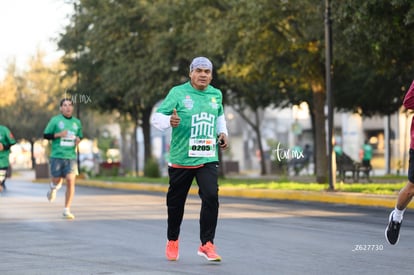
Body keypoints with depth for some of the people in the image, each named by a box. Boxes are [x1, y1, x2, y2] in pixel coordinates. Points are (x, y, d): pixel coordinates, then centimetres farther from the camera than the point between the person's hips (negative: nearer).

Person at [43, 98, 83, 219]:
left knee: (70, 181, -11)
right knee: (57, 180, 5)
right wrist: (58, 134, -14)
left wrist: (78, 139, 1)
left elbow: (80, 136, 24)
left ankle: (67, 210, -6)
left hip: (71, 156, 2)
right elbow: (46, 135, 1)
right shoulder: (55, 120, 0)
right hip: (57, 156, -2)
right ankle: (53, 188, 45)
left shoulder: (77, 122, 11)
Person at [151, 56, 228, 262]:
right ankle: (172, 241, 32)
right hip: (181, 158, -2)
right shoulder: (178, 93, -5)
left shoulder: (216, 95, 9)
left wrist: (222, 132, 11)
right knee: (176, 201, 10)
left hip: (208, 158, 2)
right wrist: (169, 121, -31)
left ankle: (206, 244, -8)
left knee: (211, 197, -16)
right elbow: (157, 117, -9)